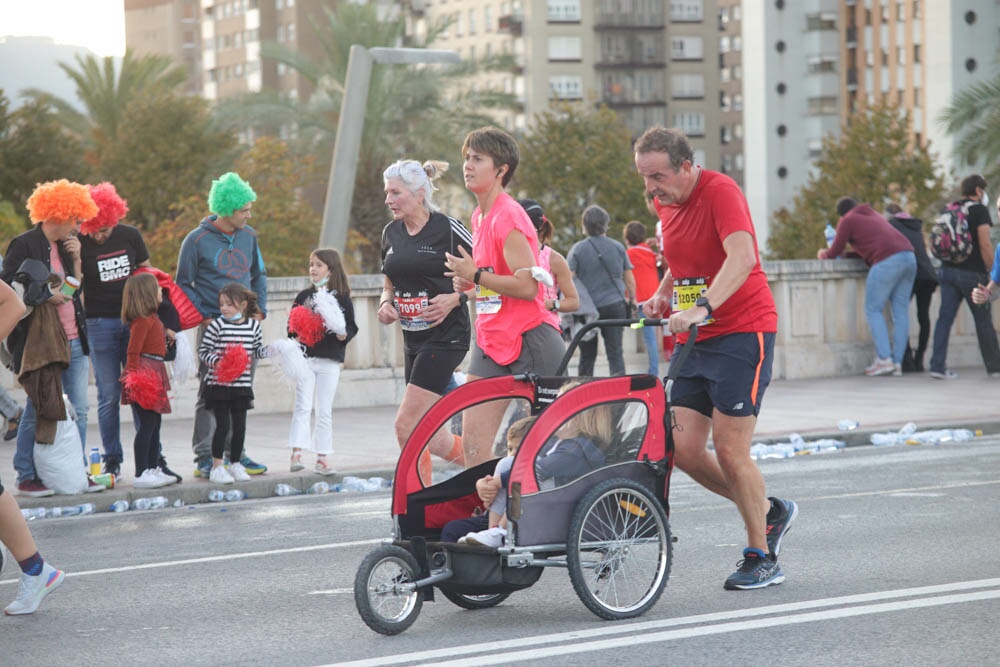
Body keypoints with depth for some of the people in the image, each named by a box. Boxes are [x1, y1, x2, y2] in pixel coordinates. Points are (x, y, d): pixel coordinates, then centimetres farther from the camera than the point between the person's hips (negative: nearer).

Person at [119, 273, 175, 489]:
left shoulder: (152, 318, 16)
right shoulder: (142, 321, -14)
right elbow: (132, 351, -20)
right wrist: (133, 376, -25)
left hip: (155, 373, 11)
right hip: (145, 373, -11)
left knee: (154, 424, 15)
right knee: (146, 425, -9)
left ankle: (153, 469, 23)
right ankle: (141, 474, -8)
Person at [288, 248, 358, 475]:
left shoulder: (341, 298, 2)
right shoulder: (304, 296, 8)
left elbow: (352, 326, 1)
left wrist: (344, 334, -18)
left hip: (330, 361, -1)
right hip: (306, 358, 1)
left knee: (324, 411, 5)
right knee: (303, 407, -6)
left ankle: (322, 457, 11)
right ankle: (296, 454, -9)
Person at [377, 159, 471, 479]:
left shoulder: (447, 229, -12)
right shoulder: (391, 233, 9)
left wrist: (455, 298, -20)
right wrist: (385, 304, 0)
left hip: (445, 336, -8)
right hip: (413, 339, 8)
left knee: (406, 426, -13)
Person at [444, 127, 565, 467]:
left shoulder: (508, 218, -15)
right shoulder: (479, 217, 13)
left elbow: (527, 285, -22)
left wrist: (475, 275, -16)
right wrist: (469, 282, 10)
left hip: (529, 342, -9)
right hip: (491, 342, 9)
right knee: (473, 440, 0)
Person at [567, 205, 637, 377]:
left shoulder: (577, 249, -2)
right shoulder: (618, 247, 5)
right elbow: (629, 280, 8)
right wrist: (632, 300, 22)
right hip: (615, 305, 1)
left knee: (587, 356, 6)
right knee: (615, 353, 1)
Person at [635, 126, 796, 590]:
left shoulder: (720, 192, -15)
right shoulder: (665, 203, 9)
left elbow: (742, 257, -30)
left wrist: (701, 307, -42)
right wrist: (663, 294, 8)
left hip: (743, 332, -8)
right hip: (694, 341, 8)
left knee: (729, 450, -9)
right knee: (683, 449, -1)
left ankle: (762, 560, 6)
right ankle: (768, 512, 20)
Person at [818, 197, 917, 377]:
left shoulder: (847, 221, 9)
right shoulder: (873, 214, 32)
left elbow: (835, 252, 13)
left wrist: (824, 254, 36)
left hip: (887, 261, -7)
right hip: (909, 255, 7)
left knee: (873, 310, 0)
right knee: (900, 311, 6)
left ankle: (884, 359, -11)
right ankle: (897, 363, 3)